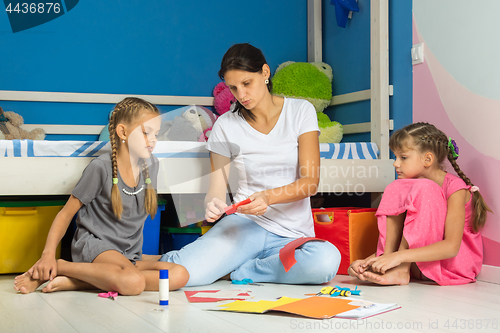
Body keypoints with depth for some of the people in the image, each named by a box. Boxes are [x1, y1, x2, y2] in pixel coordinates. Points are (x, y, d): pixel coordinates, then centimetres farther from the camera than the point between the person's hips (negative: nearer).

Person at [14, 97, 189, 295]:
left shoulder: (151, 165, 7)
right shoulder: (101, 168, -9)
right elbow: (66, 213, -4)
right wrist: (48, 253, -16)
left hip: (130, 256, 7)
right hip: (93, 243, -7)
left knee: (180, 276, -22)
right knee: (133, 283, -36)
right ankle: (58, 267, -15)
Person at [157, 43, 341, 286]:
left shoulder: (300, 111, 2)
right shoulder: (226, 125, 5)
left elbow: (311, 182, -6)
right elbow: (216, 190, 4)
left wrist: (268, 197, -25)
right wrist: (213, 205, -22)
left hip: (292, 235, 1)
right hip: (245, 224, -1)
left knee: (326, 259, -35)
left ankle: (239, 272, -12)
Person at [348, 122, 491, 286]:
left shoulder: (456, 187, -16)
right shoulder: (413, 187, 5)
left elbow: (452, 247, -28)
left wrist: (400, 256, -37)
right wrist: (370, 260, -18)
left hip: (457, 262, -6)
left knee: (422, 188, -25)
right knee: (395, 188, -9)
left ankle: (401, 270, -27)